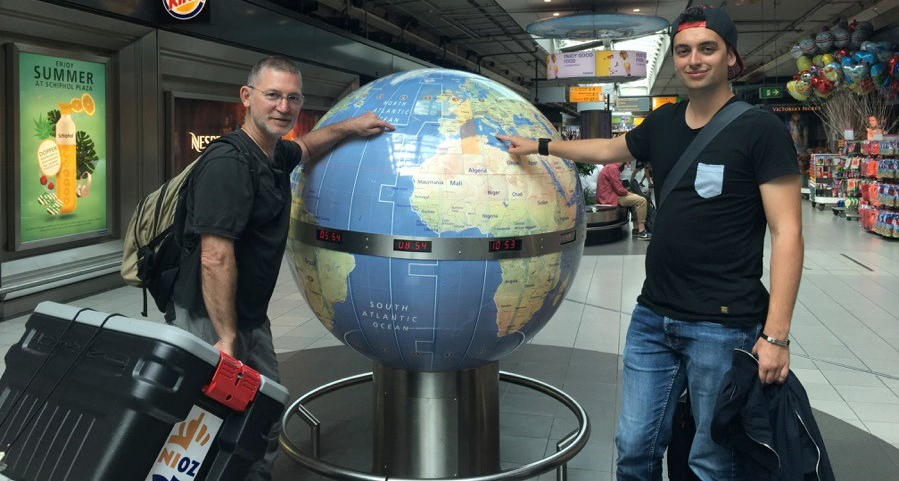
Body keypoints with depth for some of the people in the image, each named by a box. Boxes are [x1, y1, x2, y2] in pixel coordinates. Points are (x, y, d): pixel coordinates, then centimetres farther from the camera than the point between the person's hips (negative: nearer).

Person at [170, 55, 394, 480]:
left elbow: (304, 148, 33)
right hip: (211, 319, -9)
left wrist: (348, 127, 19)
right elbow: (215, 258, -28)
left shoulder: (276, 155, 6)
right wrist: (226, 337, -26)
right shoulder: (229, 164, -23)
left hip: (250, 315, 9)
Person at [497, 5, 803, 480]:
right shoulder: (664, 123, 9)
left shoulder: (760, 129, -8)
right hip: (653, 316, 5)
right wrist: (540, 145, 34)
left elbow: (786, 232, -12)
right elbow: (610, 149, 30)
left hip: (724, 324, -5)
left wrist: (776, 336, -18)